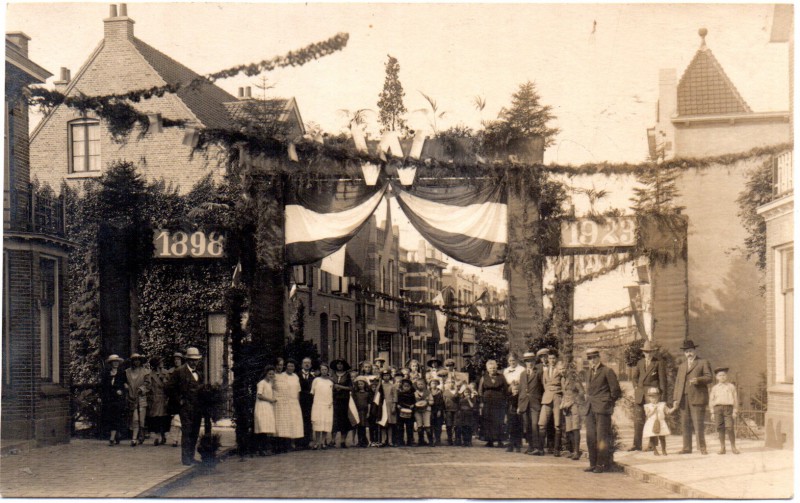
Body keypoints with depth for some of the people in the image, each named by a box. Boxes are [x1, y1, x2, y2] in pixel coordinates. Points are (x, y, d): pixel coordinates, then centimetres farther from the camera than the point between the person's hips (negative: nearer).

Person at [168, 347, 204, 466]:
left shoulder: (198, 372, 16)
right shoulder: (179, 371, -4)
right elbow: (171, 388, -4)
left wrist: (201, 403, 10)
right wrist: (180, 400, -8)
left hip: (197, 407, 6)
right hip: (186, 407, -6)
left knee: (195, 432, 8)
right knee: (187, 432, -8)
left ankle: (191, 456, 15)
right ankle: (185, 458, -4)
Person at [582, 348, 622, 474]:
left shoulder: (607, 371, -5)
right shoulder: (590, 372, 18)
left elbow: (616, 391, -4)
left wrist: (608, 403, 0)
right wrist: (588, 402, 16)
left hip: (602, 409, -7)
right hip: (590, 409, 7)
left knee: (602, 438, -7)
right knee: (591, 438, 5)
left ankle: (602, 464, -2)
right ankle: (593, 464, 11)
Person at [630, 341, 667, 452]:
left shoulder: (659, 363, 1)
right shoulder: (640, 362, 15)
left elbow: (663, 380, 0)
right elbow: (634, 376, 22)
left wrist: (663, 395, -3)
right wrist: (636, 387, 7)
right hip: (640, 394, 4)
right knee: (638, 419, 1)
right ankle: (637, 444, 2)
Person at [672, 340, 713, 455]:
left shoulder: (703, 363, 8)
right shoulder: (682, 365, 24)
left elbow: (709, 378, 0)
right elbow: (678, 382, 20)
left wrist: (698, 380, -20)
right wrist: (676, 398, 10)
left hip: (697, 397, -5)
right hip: (683, 398, 5)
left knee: (699, 423, -9)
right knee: (685, 424, 2)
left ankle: (702, 447, -4)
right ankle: (687, 448, 3)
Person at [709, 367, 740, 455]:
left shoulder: (731, 387, 9)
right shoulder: (714, 388, 13)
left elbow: (735, 399, 8)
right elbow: (711, 400, 13)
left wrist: (735, 411, 1)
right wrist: (712, 412, 7)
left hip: (728, 408, -2)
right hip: (718, 408, 2)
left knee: (730, 427, -9)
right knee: (720, 428, 0)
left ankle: (733, 447, 1)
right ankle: (722, 448, 5)